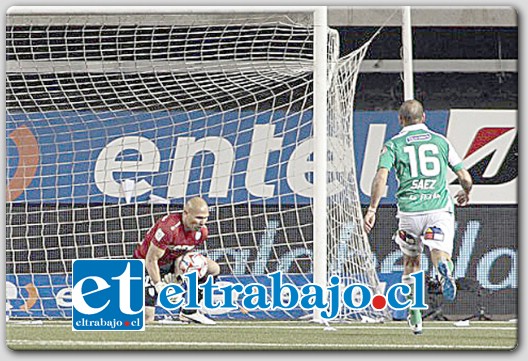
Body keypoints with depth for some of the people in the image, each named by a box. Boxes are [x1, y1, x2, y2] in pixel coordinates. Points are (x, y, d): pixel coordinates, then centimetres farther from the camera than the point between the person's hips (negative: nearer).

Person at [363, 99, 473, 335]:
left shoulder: (393, 145, 9)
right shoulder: (441, 141, 13)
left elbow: (381, 176, -9)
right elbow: (465, 178, 13)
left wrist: (371, 209, -7)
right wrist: (465, 194, 34)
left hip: (409, 211, 0)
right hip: (439, 208, 0)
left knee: (411, 263, 19)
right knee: (440, 254, -12)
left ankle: (415, 319, 20)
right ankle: (444, 267, -50)